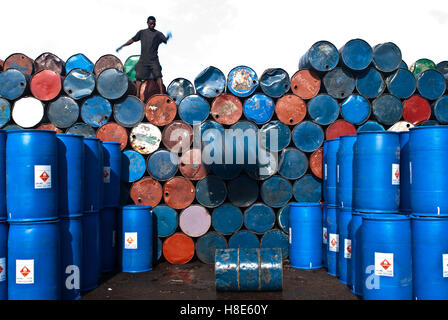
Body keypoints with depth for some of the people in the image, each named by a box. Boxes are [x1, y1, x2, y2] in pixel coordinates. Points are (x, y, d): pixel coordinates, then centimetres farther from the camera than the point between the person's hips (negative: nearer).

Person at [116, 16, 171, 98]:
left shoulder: (158, 34, 5)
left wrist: (168, 37, -34)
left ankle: (161, 94, -16)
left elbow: (165, 40, -11)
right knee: (138, 77, 1)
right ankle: (138, 95, 9)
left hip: (154, 60, -2)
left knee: (158, 75, -15)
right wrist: (122, 46, 17)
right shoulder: (142, 32, 12)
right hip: (143, 59, 2)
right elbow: (133, 40, 18)